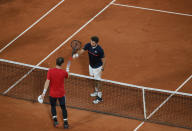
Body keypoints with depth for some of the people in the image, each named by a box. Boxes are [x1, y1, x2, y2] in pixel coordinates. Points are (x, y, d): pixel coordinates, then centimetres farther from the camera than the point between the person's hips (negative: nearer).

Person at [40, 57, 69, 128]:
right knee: (63, 107, 18)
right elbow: (67, 76, 10)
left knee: (53, 106, 24)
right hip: (61, 93, 0)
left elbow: (47, 82, -19)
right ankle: (65, 122, 21)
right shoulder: (64, 72, -16)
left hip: (52, 94, 0)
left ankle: (55, 120, 18)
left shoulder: (50, 71, -18)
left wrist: (44, 92, -15)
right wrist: (67, 71, 32)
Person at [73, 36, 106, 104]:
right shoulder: (88, 45, -17)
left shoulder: (99, 50, -31)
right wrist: (77, 54, -39)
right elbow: (82, 51, -17)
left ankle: (99, 97, 13)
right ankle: (96, 91, 46)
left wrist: (102, 68, -15)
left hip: (97, 67, -7)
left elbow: (103, 59, -19)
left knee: (97, 81, 2)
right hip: (91, 66, 7)